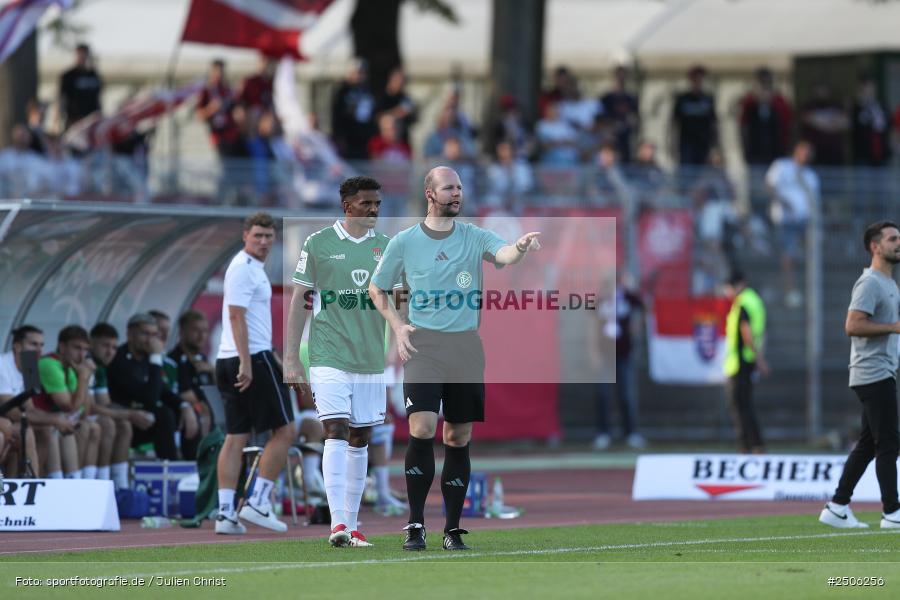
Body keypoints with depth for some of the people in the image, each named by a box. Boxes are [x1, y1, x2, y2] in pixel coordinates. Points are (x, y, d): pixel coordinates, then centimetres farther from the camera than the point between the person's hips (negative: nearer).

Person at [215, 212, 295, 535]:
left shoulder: (253, 267, 19)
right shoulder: (243, 268, -11)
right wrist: (246, 362, -24)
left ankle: (226, 512, 1)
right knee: (284, 430, -3)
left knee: (236, 437, 5)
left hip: (232, 362, 10)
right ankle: (258, 502, -4)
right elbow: (236, 315, -19)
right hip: (254, 358, -10)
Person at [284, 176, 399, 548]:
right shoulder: (318, 244, 0)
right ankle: (337, 524, -18)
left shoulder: (386, 248, 10)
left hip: (371, 360, 4)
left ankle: (351, 524, 13)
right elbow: (299, 302, 3)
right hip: (329, 358, -4)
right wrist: (291, 359, 0)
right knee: (336, 433, -14)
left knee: (360, 440, 7)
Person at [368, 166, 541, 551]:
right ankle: (415, 524, -9)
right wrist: (397, 325, 1)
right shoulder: (405, 241, 3)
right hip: (423, 345, -2)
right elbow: (376, 289, 16)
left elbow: (502, 255, -17)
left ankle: (453, 529, 13)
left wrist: (520, 247, -40)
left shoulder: (474, 237, 4)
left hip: (466, 346, 2)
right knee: (421, 429, -17)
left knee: (459, 439, 5)